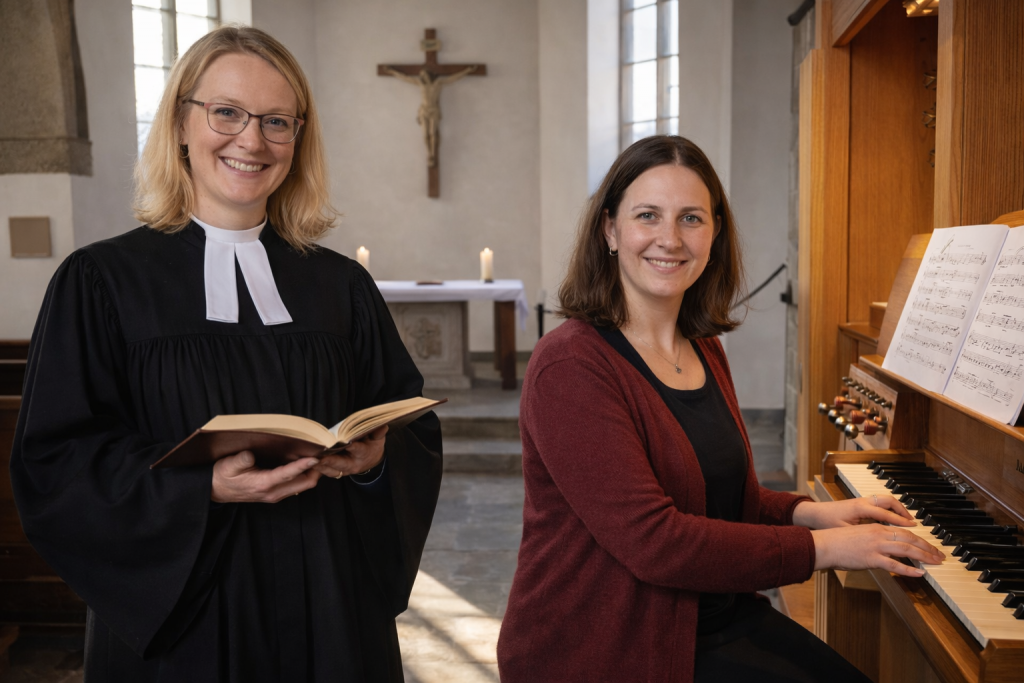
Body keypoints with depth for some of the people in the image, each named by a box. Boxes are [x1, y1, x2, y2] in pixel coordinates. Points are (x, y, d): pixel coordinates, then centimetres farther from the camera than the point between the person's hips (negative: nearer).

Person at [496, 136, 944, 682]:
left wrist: (809, 512, -1)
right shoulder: (570, 365, -20)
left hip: (712, 614, 8)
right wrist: (822, 546, -19)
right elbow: (652, 540, -25)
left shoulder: (704, 351, 9)